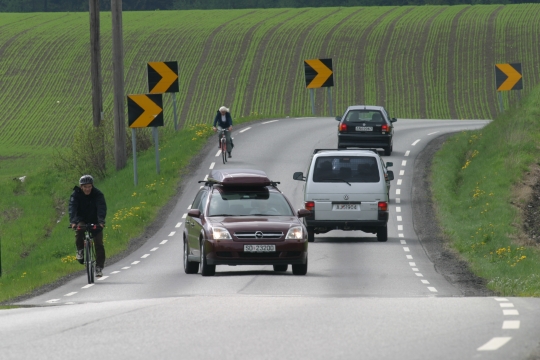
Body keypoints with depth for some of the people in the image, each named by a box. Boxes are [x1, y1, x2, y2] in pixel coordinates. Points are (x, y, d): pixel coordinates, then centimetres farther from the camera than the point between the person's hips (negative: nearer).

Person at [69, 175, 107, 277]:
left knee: (99, 244, -8)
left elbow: (102, 208, -28)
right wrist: (73, 221, -45)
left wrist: (101, 221, -45)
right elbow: (72, 208, -27)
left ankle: (99, 267, 1)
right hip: (82, 220, 0)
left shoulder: (98, 194, -15)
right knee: (79, 229, -34)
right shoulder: (76, 195, -14)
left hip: (95, 222, 0)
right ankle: (80, 250, -13)